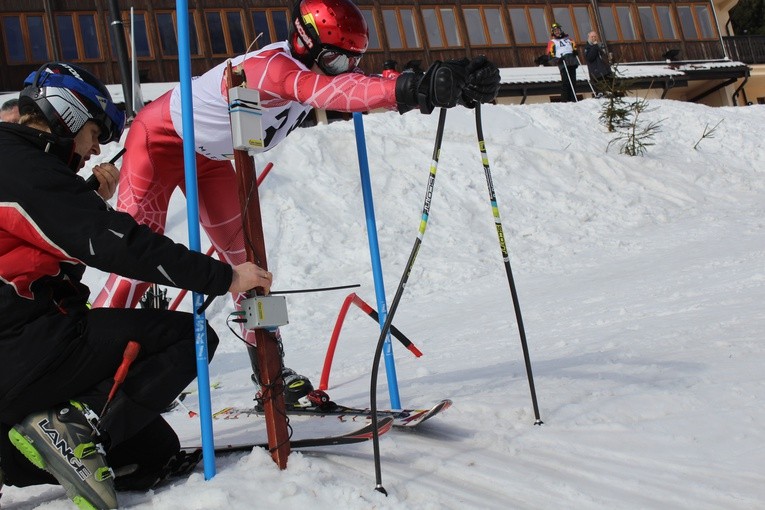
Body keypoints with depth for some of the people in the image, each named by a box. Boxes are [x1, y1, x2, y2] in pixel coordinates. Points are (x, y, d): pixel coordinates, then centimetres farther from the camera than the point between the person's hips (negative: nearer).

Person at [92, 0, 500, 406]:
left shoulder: (308, 68, -11)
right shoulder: (273, 66, -37)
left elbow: (356, 87, -19)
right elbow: (337, 92, -54)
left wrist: (454, 84, -33)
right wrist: (421, 88, -67)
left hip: (208, 156, 9)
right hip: (160, 138, -8)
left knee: (244, 257, 5)